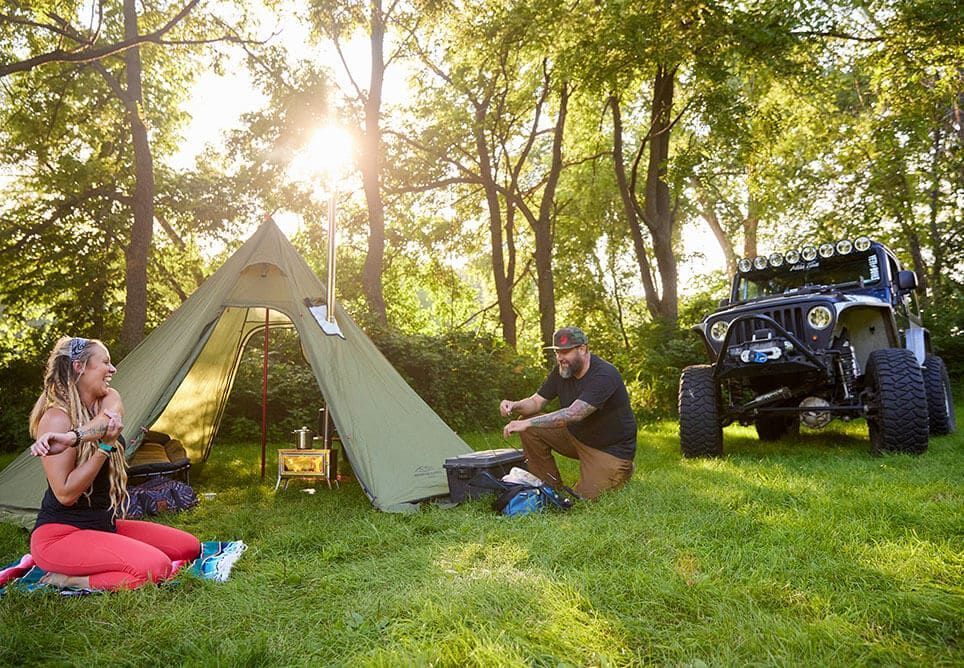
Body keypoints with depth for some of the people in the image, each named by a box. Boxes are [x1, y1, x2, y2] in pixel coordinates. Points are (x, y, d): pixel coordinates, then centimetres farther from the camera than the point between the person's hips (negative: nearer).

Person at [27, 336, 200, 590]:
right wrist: (105, 446, -29)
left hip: (105, 526, 8)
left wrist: (73, 437, -45)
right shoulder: (56, 419, -17)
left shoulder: (109, 399, 3)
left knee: (189, 547, 5)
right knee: (156, 567, -27)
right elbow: (65, 494, -21)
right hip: (60, 535, -8)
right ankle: (65, 579, -6)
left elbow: (107, 421, -25)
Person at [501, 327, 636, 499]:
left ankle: (622, 471, 12)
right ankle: (550, 486, 2)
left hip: (610, 448, -7)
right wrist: (514, 406, -25)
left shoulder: (605, 375, -28)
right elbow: (536, 401, 0)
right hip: (576, 436, 7)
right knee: (530, 427, -9)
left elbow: (574, 414, -39)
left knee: (586, 498, -17)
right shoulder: (561, 370, -3)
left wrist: (528, 423, -45)